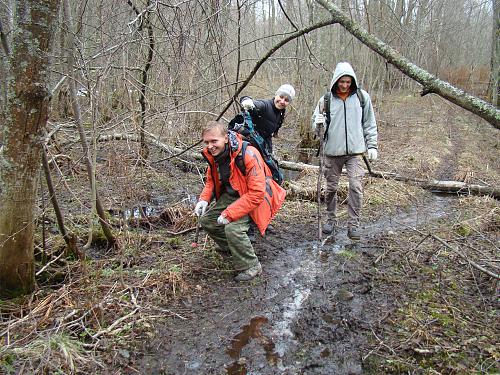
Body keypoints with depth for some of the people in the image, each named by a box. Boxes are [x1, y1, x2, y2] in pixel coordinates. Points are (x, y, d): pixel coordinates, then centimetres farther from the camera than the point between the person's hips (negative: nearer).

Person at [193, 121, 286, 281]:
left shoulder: (248, 155, -31)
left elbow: (257, 193, -32)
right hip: (231, 195, 8)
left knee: (233, 228, -28)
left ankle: (251, 267, -6)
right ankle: (232, 248, 24)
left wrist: (229, 214, -32)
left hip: (254, 198, -8)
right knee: (206, 220, 3)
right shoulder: (212, 154, -7)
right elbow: (211, 180, 12)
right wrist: (204, 199, -9)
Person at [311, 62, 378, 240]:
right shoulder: (326, 99, 1)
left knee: (355, 187, -9)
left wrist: (372, 145, 6)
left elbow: (369, 124, 10)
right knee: (331, 187, 9)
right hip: (332, 151, 1)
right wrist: (318, 124, -17)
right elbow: (315, 125, 6)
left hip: (355, 151, 0)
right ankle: (331, 219, 27)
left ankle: (353, 224, 1)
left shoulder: (362, 97, 4)